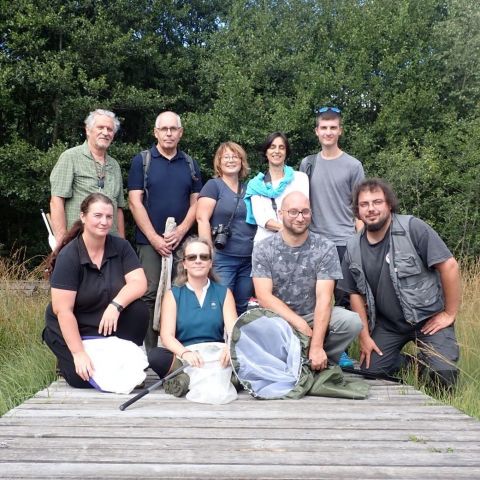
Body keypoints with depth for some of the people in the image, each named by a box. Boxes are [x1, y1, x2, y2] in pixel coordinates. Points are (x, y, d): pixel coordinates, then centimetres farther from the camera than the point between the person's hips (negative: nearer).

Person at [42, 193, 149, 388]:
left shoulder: (121, 247, -6)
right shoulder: (68, 256, -19)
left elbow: (139, 283, -15)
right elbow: (63, 310, -22)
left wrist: (116, 305, -34)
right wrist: (79, 353, -26)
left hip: (109, 324, 3)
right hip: (72, 328, -3)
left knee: (139, 310, -24)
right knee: (85, 378, -21)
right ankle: (68, 359, 12)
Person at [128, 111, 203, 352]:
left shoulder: (190, 164, 13)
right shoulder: (141, 161, 4)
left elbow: (195, 203, 9)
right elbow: (135, 203, -3)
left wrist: (181, 231, -7)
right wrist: (155, 239, -9)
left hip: (182, 241, 3)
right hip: (150, 242, -2)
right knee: (150, 295, -4)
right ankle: (149, 350, 3)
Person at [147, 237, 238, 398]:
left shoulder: (223, 293, 13)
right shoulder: (173, 294, 10)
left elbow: (233, 330, 0)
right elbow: (167, 335, -4)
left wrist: (230, 348, -26)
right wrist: (184, 352, -27)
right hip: (183, 358, -1)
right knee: (155, 355, -31)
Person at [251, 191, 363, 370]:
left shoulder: (325, 248, -6)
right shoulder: (263, 249, -4)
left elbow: (323, 298, -15)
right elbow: (264, 297, -11)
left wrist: (317, 346, -25)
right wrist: (299, 323, -23)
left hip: (313, 316, 0)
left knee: (352, 321, -27)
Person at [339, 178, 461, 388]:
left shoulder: (413, 228, -17)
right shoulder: (353, 248, -2)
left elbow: (449, 265, -17)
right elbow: (356, 293, 6)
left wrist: (450, 314, -13)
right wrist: (364, 336, 2)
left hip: (428, 318, -4)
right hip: (387, 324, 4)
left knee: (444, 375, -18)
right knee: (371, 372, -4)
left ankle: (425, 359, 18)